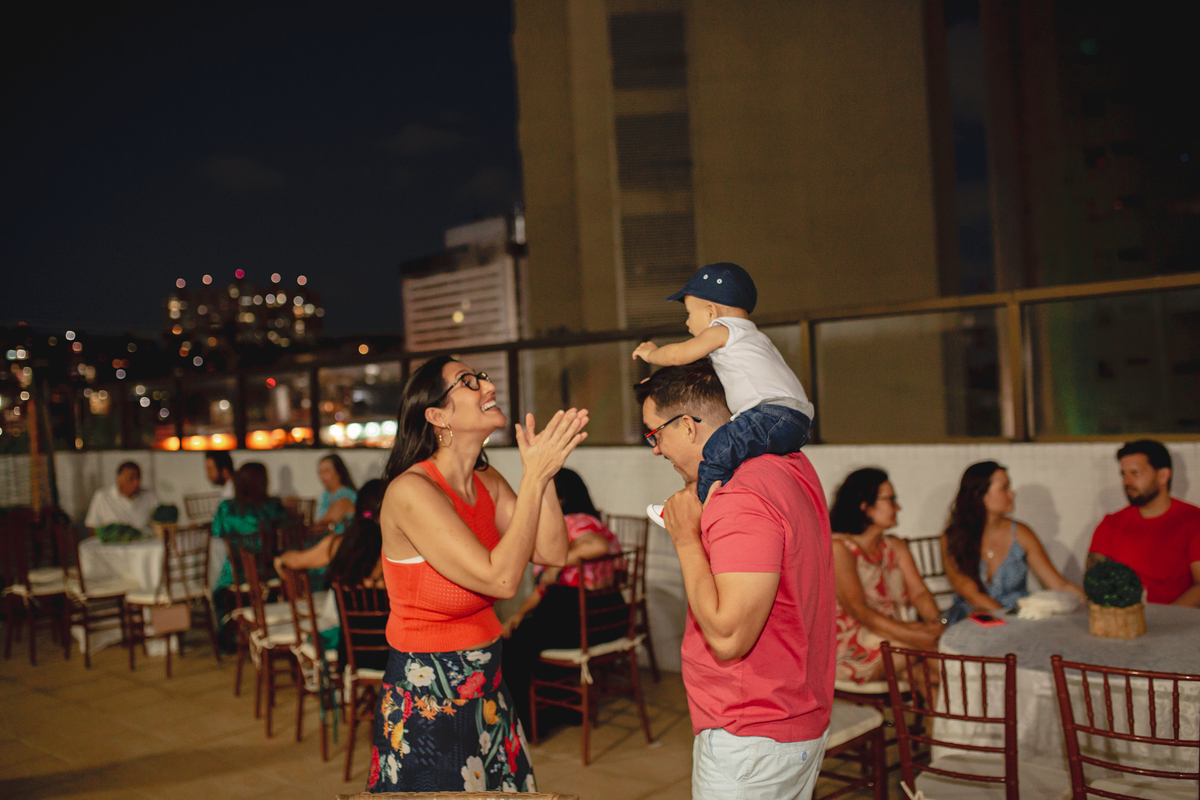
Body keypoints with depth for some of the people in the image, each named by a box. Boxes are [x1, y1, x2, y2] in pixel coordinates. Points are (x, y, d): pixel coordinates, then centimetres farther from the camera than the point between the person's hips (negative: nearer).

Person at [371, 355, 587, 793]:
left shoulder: (486, 481, 3)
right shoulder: (411, 491, -21)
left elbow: (552, 553, -4)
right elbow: (500, 578, -27)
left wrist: (543, 470, -14)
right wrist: (534, 477, -24)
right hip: (427, 699, -7)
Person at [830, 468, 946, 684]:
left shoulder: (895, 546, 18)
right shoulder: (838, 548, -9)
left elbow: (919, 591, 5)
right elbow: (858, 610, -19)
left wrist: (936, 622, -18)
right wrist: (916, 635, -28)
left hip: (897, 634, 7)